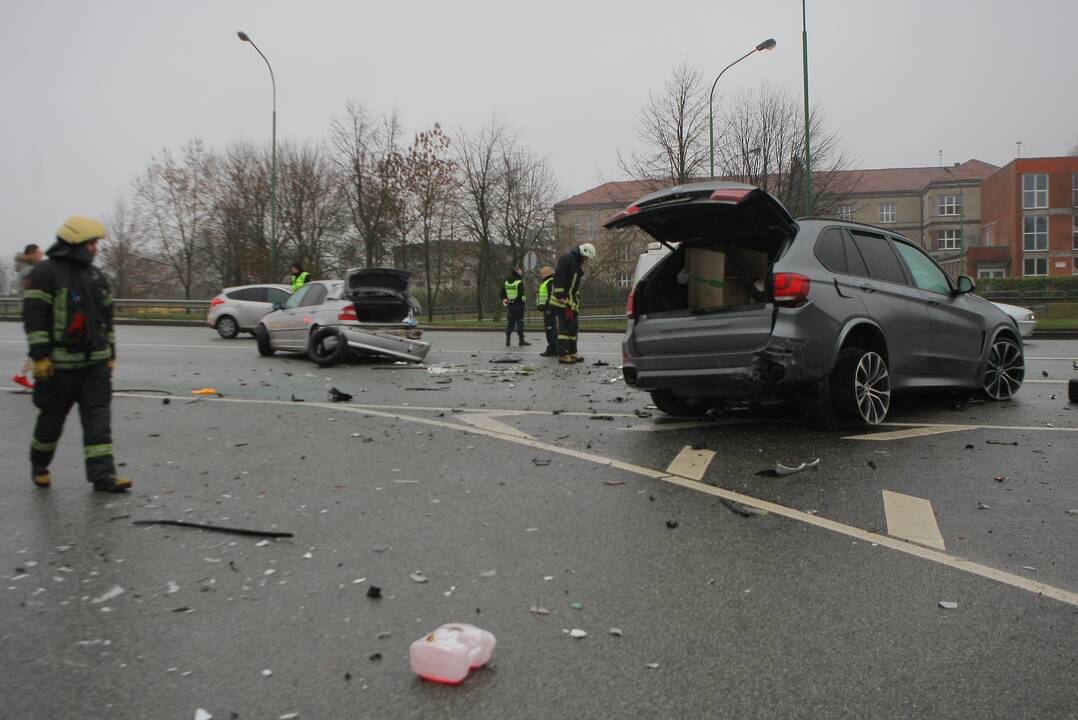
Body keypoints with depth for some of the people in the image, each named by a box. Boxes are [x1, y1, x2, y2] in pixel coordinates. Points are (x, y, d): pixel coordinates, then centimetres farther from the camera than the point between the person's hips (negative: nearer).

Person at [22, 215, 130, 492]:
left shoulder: (97, 276, 13)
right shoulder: (45, 273, -6)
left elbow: (107, 319, 19)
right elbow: (34, 317, -11)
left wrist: (111, 355, 17)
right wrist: (40, 356, -16)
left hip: (96, 363, 5)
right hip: (60, 363, -5)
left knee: (98, 417, -2)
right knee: (52, 418, 8)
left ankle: (103, 475, -3)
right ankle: (39, 466, 31)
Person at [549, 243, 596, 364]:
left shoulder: (578, 264, 21)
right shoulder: (567, 258, -10)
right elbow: (558, 277, -19)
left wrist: (576, 299, 14)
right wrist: (560, 296, -24)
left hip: (572, 301, 10)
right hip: (562, 300, -10)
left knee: (573, 327, 14)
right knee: (565, 327, -11)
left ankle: (572, 352, 21)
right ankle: (562, 355, -10)